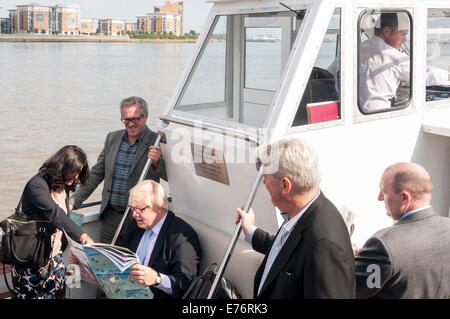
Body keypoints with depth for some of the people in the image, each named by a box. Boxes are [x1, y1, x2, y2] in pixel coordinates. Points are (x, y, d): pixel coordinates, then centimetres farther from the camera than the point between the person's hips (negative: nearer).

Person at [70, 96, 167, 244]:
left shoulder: (157, 143, -7)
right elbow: (97, 173, 15)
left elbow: (169, 176, -12)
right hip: (110, 217, 5)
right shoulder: (112, 138, 9)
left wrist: (156, 162, -32)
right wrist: (74, 201, 11)